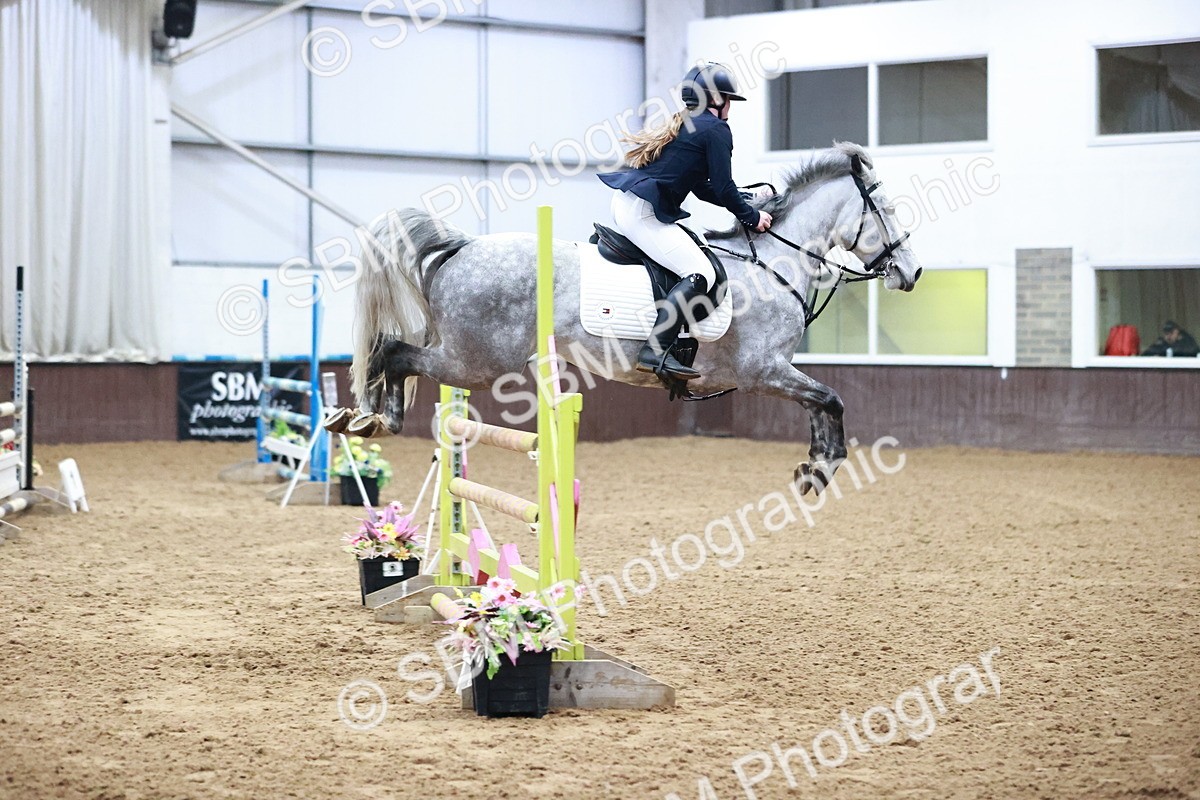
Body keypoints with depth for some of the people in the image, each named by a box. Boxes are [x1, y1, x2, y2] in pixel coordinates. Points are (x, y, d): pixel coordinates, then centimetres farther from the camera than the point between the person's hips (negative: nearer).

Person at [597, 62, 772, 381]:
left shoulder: (684, 125, 24)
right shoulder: (716, 130, -5)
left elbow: (703, 188, 29)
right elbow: (723, 189, -7)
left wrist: (748, 201, 27)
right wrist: (752, 217, 8)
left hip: (624, 205, 10)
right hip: (644, 213, -10)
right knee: (701, 273, -15)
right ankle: (655, 351, -28)